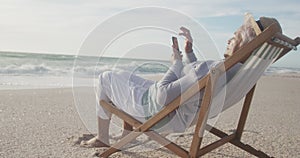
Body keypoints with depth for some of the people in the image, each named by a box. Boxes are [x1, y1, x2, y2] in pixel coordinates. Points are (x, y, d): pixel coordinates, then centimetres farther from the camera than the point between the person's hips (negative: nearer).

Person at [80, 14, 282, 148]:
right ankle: (127, 135, 38)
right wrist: (189, 51, 7)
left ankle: (102, 138, 25)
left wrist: (176, 64, -17)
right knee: (127, 77, 32)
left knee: (106, 78, 13)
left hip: (155, 111, -9)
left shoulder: (211, 70, -37)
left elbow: (162, 97, -32)